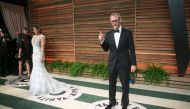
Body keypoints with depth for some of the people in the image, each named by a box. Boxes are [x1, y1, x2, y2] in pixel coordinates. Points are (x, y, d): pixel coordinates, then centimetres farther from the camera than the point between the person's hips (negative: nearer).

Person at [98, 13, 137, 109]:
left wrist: (133, 64, -9)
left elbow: (132, 49, -5)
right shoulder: (108, 34, 3)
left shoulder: (128, 32, -5)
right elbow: (106, 49, 7)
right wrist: (102, 41, -12)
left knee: (125, 85, 11)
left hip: (124, 63, -2)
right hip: (112, 63, 3)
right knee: (111, 84, 16)